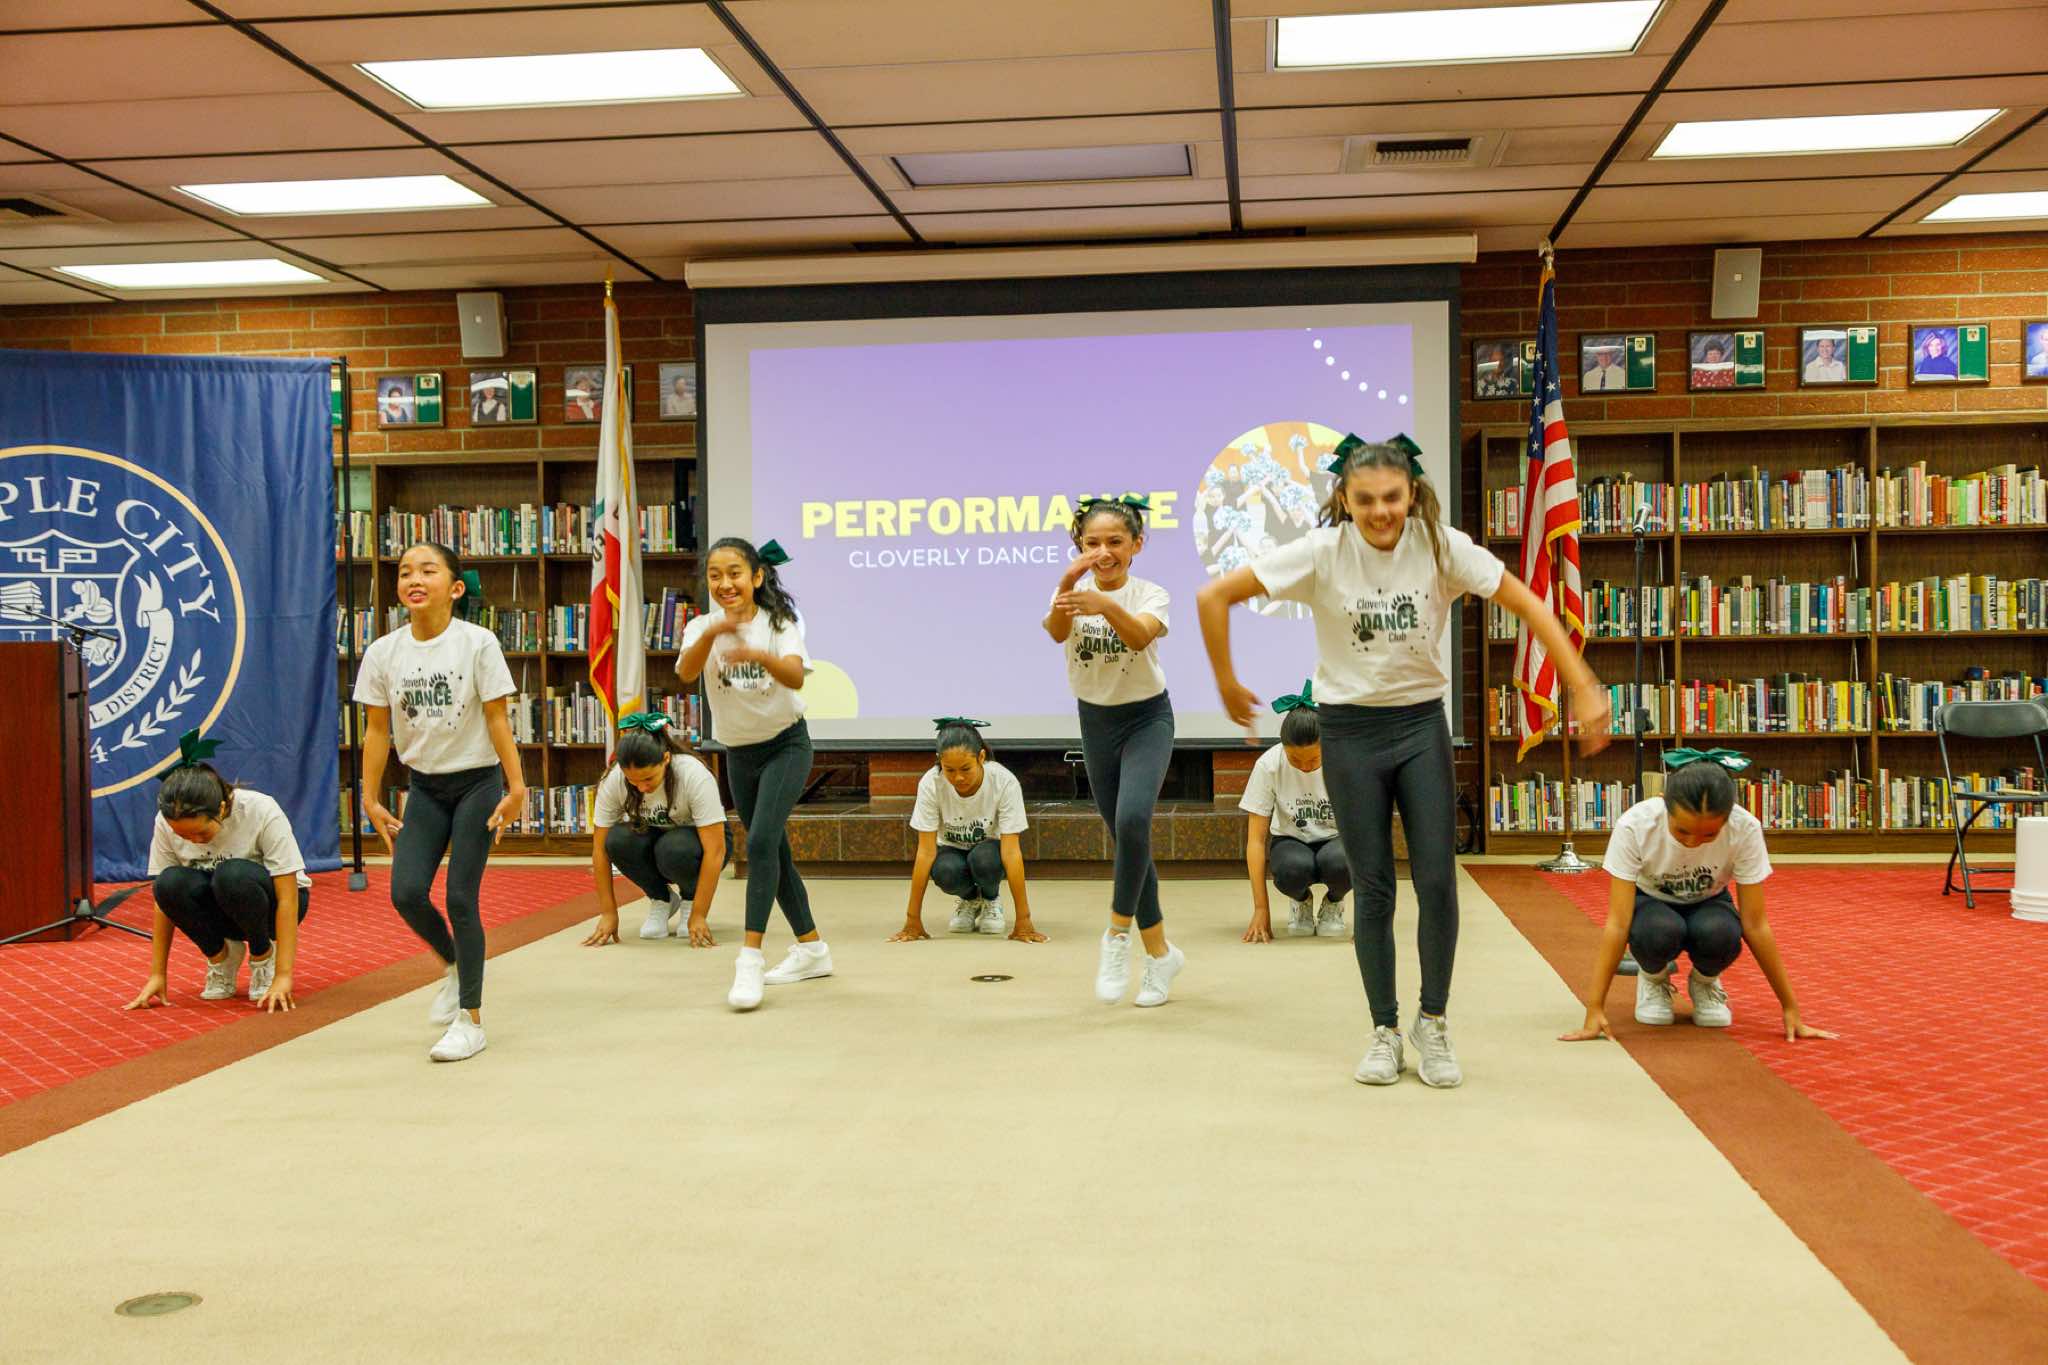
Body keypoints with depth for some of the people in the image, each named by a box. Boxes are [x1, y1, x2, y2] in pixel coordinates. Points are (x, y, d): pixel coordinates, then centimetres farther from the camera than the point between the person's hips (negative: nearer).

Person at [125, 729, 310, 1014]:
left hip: (267, 901, -3)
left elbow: (287, 898, -28)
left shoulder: (262, 813, -28)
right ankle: (221, 956, -5)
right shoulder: (166, 823, -18)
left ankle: (264, 956, -9)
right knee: (171, 884, -30)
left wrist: (283, 977, -33)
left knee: (232, 876, -36)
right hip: (218, 908, 3)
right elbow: (164, 900, -11)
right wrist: (157, 975, -14)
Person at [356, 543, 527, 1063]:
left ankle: (470, 1019, 9)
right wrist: (371, 799, 2)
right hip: (425, 786, 4)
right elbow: (377, 730, 3)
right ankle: (456, 966, 24)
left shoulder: (477, 643, -10)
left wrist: (516, 787, -12)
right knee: (406, 892, -8)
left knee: (460, 898, -5)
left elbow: (496, 718, -9)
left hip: (477, 781, -3)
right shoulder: (383, 653, -1)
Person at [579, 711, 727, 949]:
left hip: (696, 838, -3)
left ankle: (690, 899, -4)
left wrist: (698, 916, -34)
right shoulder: (612, 781, -23)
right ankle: (661, 900, -4)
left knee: (674, 849, -37)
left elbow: (715, 851, -32)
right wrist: (608, 912, -20)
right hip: (652, 838, 3)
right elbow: (601, 849, -17)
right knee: (619, 840, -30)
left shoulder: (695, 775, -33)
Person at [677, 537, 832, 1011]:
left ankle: (751, 957, -22)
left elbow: (796, 676, -31)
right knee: (774, 852, 12)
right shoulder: (703, 627, -6)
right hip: (739, 753, 4)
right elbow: (686, 673, -28)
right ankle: (811, 949, 26)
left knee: (761, 842, -21)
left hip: (785, 745, -4)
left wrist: (760, 655, -51)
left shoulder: (779, 622, -12)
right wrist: (711, 634, -47)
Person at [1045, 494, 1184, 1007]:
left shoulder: (1150, 594, -11)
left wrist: (1105, 605, -53)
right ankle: (1160, 952, 21)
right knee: (1127, 837, 8)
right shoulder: (1075, 591, -5)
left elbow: (1140, 636, -34)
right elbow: (1057, 632, -29)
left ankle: (1119, 932, -11)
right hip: (1096, 720, 3)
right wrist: (1066, 587, -50)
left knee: (1132, 819, -27)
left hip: (1147, 717, -3)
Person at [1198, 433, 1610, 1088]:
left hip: (1422, 723, 1)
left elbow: (1527, 604, -10)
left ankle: (1433, 1023, 17)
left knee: (1437, 882, -3)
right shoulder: (1323, 552, -14)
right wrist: (1228, 686, -6)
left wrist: (1583, 686, -15)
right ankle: (1385, 1030, 19)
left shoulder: (1441, 546, -11)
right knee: (1373, 889, 4)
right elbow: (1216, 597, -12)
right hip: (1350, 732, -1)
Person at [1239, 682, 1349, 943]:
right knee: (1293, 868, -36)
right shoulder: (1268, 765, -22)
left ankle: (1333, 903, 1)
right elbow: (1256, 839, -17)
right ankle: (1300, 901, 3)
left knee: (1338, 862, -37)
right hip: (1291, 841, 0)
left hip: (1335, 841, 0)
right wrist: (1261, 909, -22)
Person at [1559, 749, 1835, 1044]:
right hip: (1651, 902, -1)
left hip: (1707, 905, 1)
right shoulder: (1634, 825, -34)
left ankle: (1704, 982, 1)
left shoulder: (1745, 829, -31)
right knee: (1660, 932, -36)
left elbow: (1755, 926, -24)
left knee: (1719, 934, -34)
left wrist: (1790, 1009, -23)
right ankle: (1653, 979, -1)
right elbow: (1618, 923, -34)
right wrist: (1595, 1010, -39)